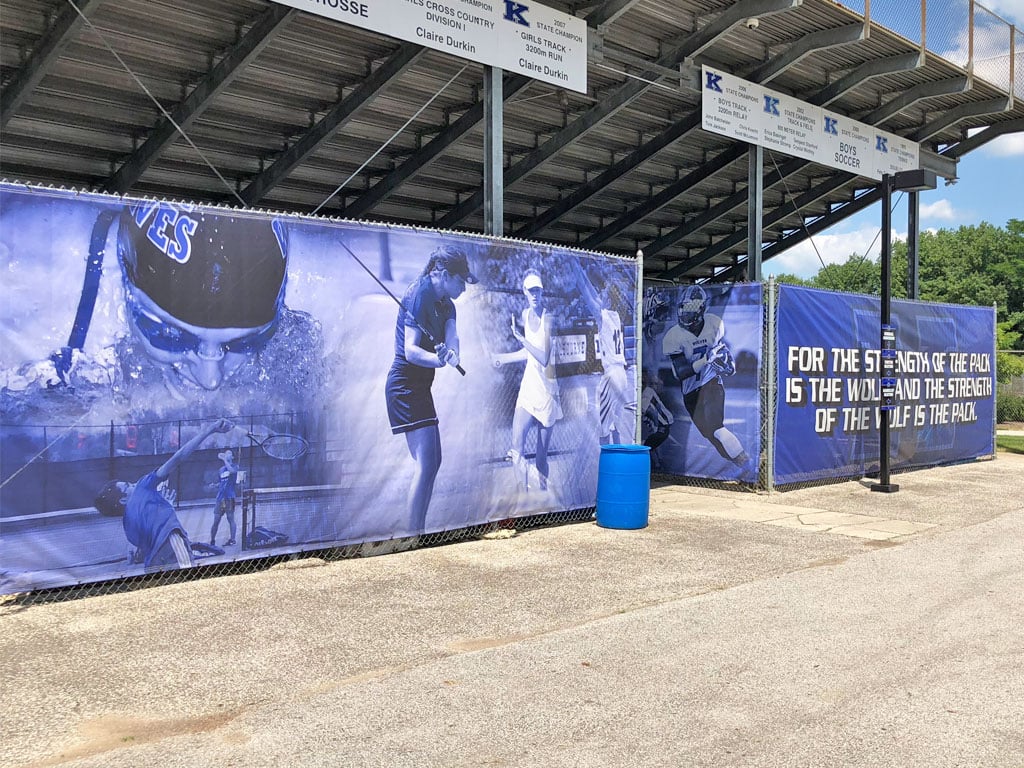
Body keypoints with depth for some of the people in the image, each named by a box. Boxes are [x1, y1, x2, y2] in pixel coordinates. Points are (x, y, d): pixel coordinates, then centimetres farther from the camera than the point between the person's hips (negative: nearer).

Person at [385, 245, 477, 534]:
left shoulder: (446, 303, 9)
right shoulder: (419, 295, -17)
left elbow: (452, 336, -10)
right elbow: (411, 350, -26)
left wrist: (451, 354, -33)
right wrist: (438, 359, -46)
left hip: (420, 385, 10)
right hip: (405, 385, -10)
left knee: (432, 462, 15)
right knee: (425, 464, -16)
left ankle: (419, 530, 25)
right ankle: (414, 534, -13)